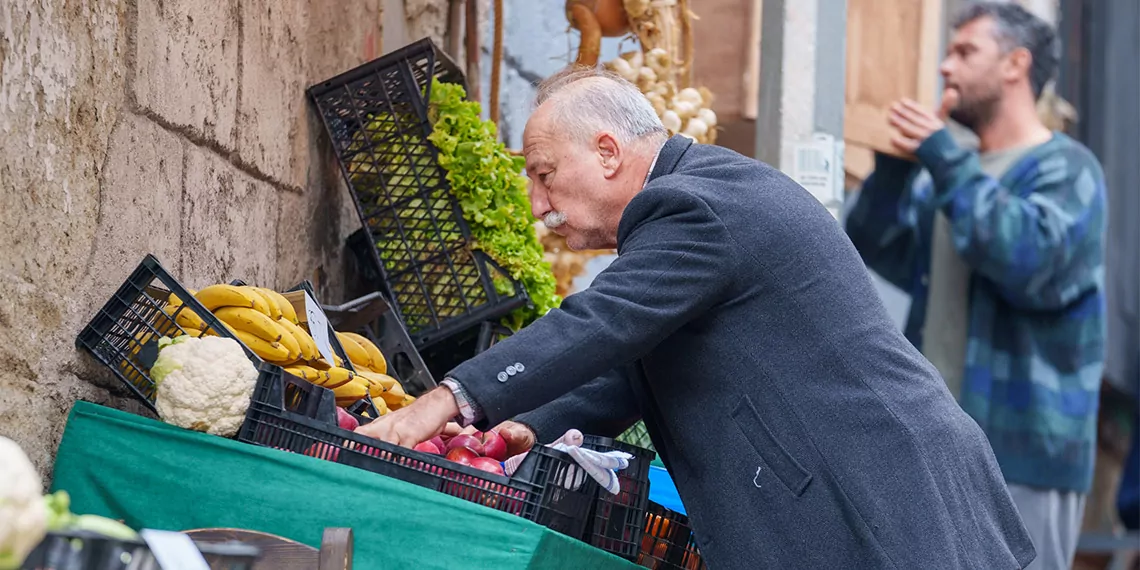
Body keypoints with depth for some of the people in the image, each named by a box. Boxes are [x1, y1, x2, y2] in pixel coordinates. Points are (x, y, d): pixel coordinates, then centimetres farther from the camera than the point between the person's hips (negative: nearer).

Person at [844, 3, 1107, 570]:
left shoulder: (1065, 168, -4)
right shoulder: (952, 171, 17)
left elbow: (1031, 258, -22)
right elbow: (873, 248, 10)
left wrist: (944, 160, -17)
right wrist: (896, 165, -5)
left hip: (1021, 449, -7)